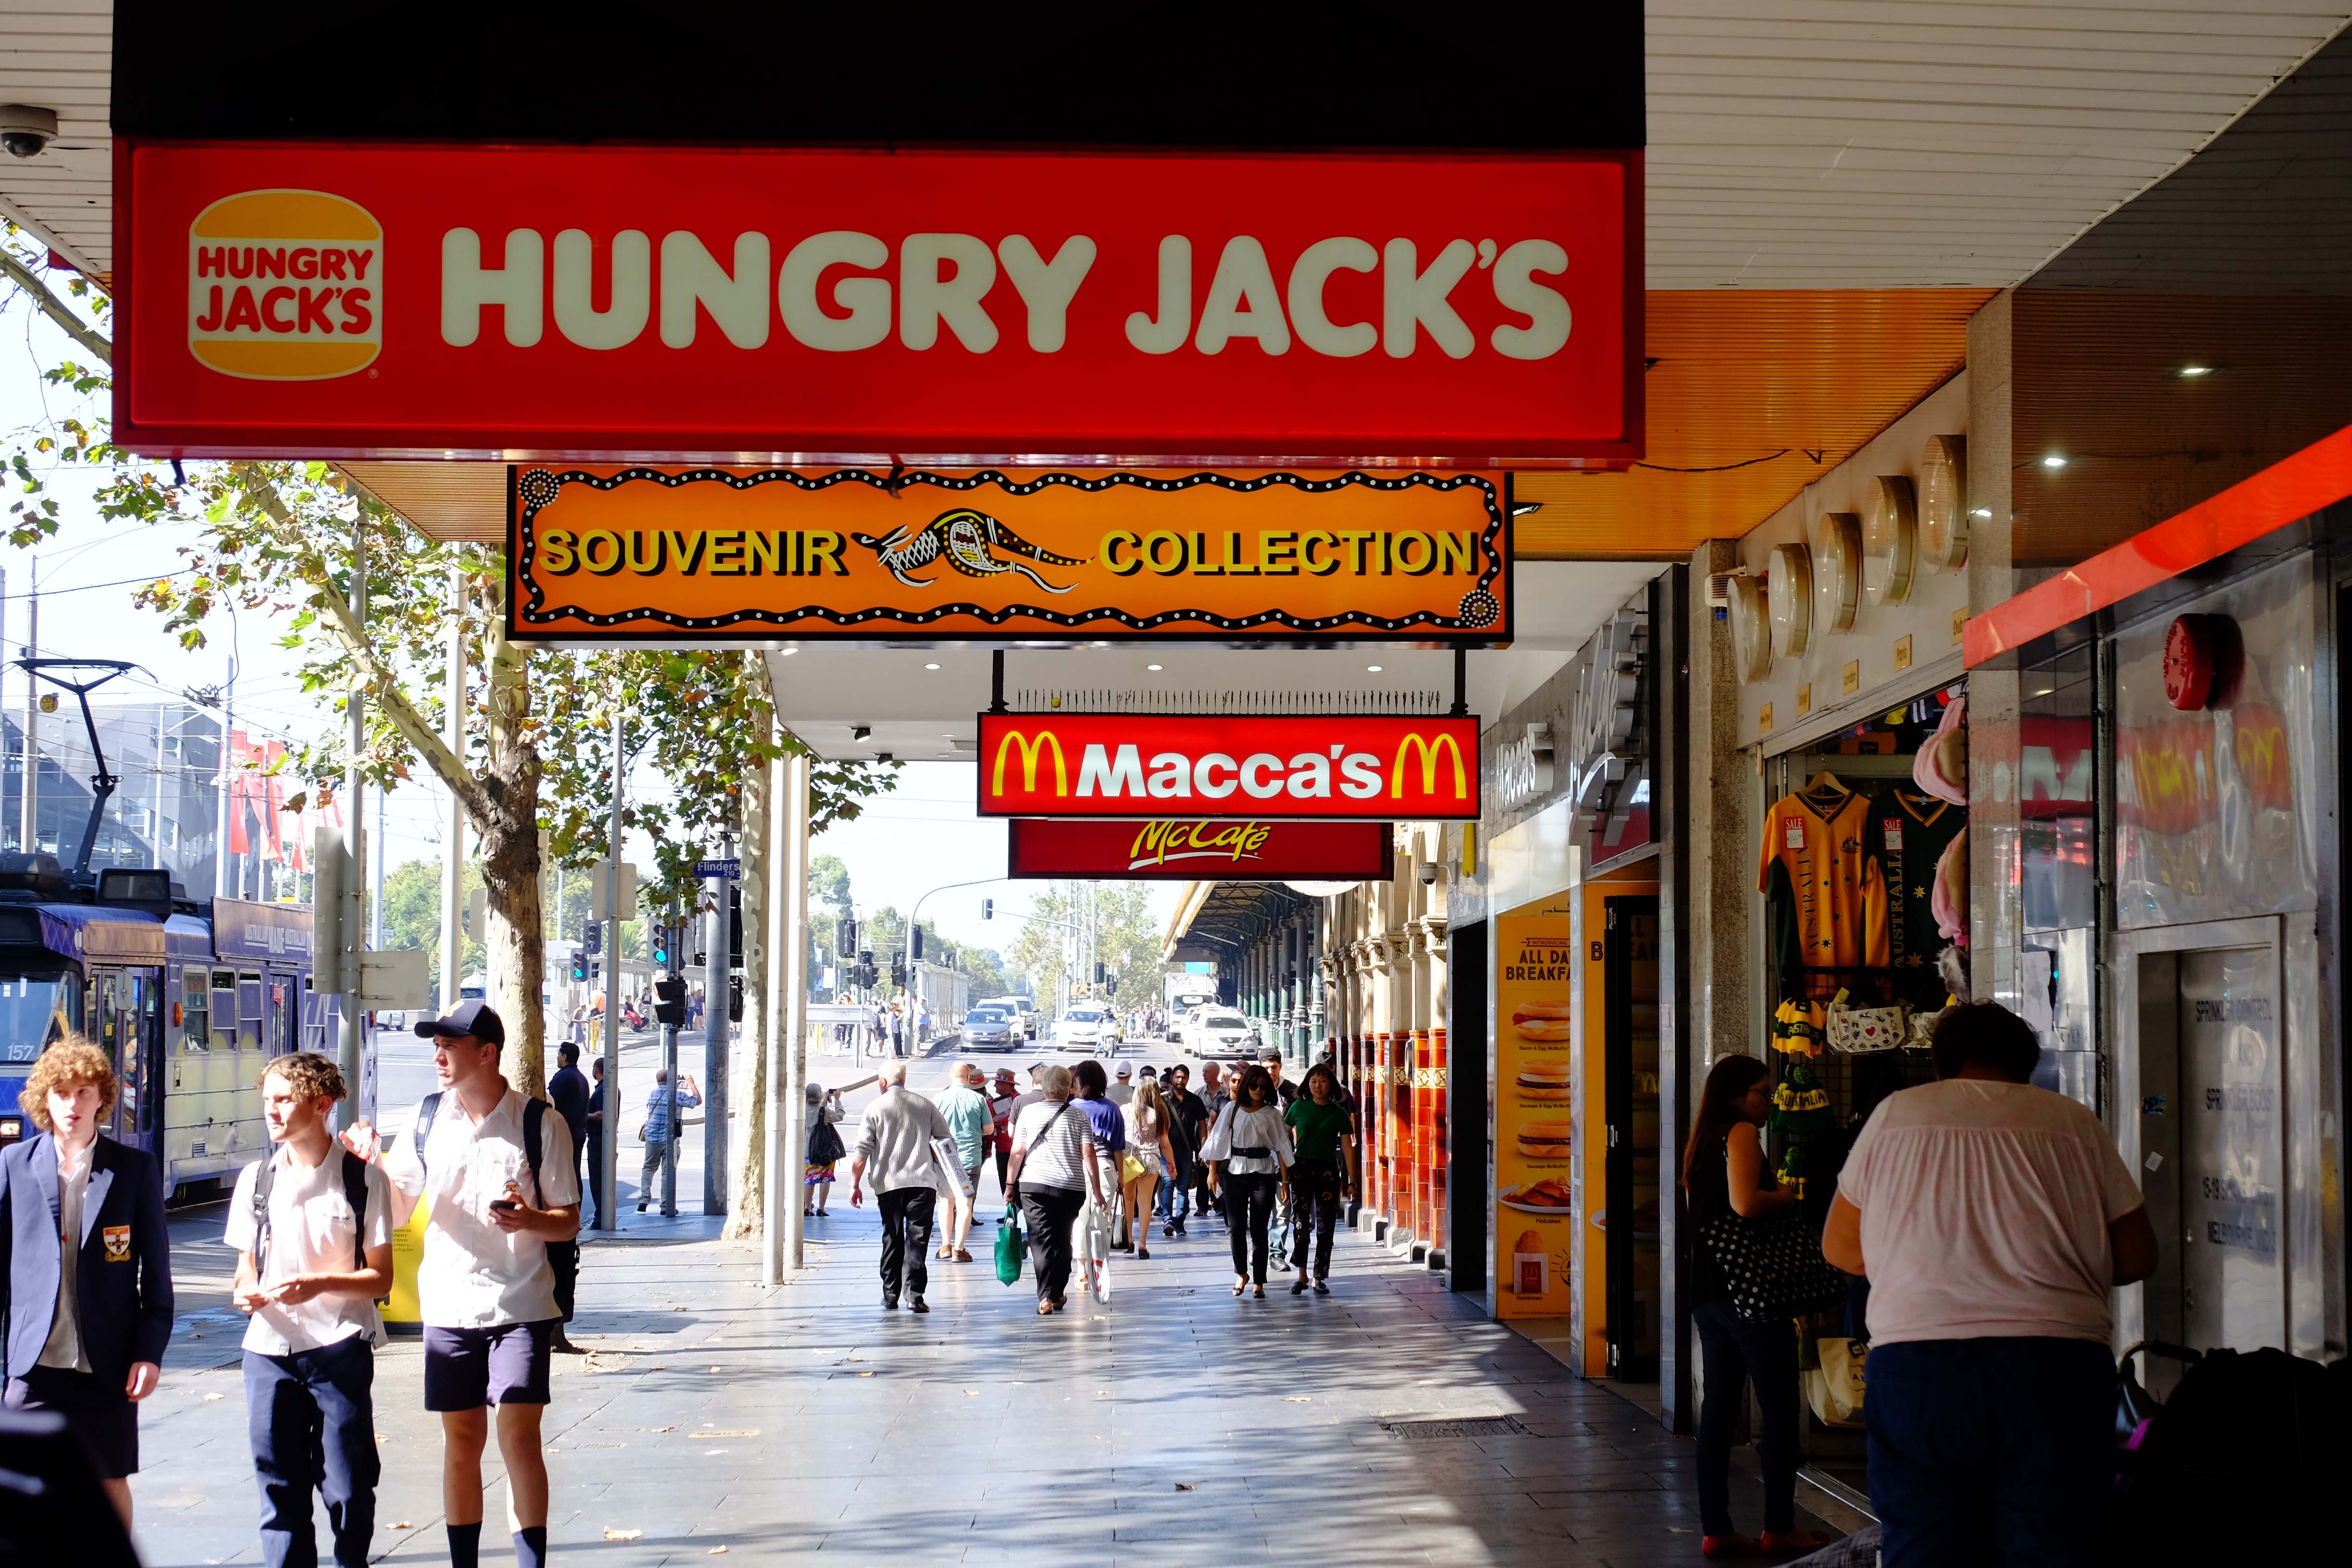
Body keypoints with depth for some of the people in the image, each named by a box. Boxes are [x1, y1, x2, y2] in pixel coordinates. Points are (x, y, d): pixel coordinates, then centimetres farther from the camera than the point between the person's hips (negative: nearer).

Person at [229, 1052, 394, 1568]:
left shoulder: (363, 1178, -1)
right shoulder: (256, 1179, 9)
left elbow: (381, 1277, -1)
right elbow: (247, 1266, 17)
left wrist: (318, 1285, -17)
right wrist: (246, 1292, -6)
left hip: (340, 1349, -3)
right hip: (270, 1350, 3)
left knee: (348, 1486, -2)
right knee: (279, 1485, 4)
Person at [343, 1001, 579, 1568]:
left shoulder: (541, 1123, -5)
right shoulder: (427, 1118, 5)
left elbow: (569, 1222, 0)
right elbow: (396, 1209, 11)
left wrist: (530, 1219, -21)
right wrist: (371, 1163, -8)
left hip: (521, 1303, -3)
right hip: (449, 1303, 3)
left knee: (519, 1437, -10)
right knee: (461, 1443, 8)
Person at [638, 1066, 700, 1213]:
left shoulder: (651, 1095, 5)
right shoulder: (677, 1096, -9)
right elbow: (698, 1101, 1)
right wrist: (691, 1083, 14)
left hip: (652, 1139, 4)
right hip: (670, 1140, -3)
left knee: (649, 1169, 15)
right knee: (669, 1172, 3)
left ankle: (643, 1200, 3)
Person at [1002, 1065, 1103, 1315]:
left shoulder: (1028, 1112, 3)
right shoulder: (1079, 1116, 2)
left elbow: (1017, 1152, 2)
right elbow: (1088, 1155, -2)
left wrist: (1011, 1184, 11)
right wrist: (1097, 1191, 3)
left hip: (1033, 1184, -1)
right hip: (1071, 1188, 1)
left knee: (1041, 1241, -2)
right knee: (1063, 1240, 15)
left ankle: (1045, 1297, -15)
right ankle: (1058, 1294, 21)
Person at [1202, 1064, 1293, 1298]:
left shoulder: (1272, 1114, 4)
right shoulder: (1233, 1110, 5)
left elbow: (1281, 1148, 2)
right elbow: (1218, 1140, 5)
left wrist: (1285, 1181, -3)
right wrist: (1213, 1172, -1)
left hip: (1264, 1174, 0)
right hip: (1235, 1173, 0)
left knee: (1259, 1229, 1)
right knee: (1236, 1227, -2)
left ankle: (1258, 1282, 7)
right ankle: (1242, 1273, 20)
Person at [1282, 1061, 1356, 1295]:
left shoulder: (1339, 1113, 5)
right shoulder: (1299, 1107, 5)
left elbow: (1347, 1147, 5)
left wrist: (1351, 1180, 1)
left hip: (1328, 1171, 1)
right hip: (1301, 1168, 0)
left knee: (1325, 1227, 0)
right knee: (1301, 1223, -7)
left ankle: (1320, 1278, 6)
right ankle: (1302, 1276, 0)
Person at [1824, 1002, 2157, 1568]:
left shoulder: (1895, 1114, 10)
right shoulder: (2073, 1122, 10)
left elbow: (1839, 1247, 17)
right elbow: (2138, 1257, 12)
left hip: (1914, 1367, 0)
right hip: (2055, 1367, 0)